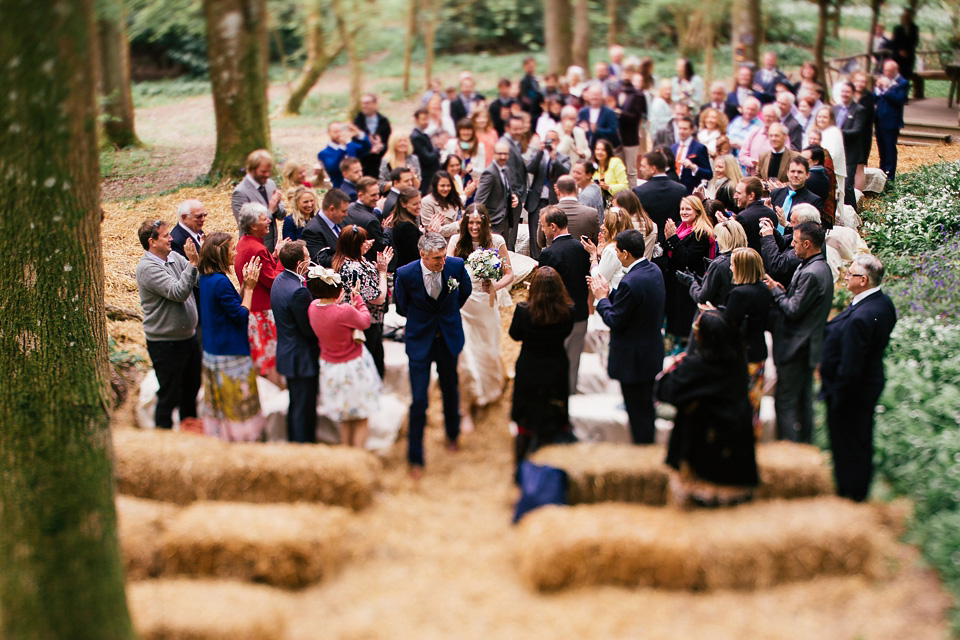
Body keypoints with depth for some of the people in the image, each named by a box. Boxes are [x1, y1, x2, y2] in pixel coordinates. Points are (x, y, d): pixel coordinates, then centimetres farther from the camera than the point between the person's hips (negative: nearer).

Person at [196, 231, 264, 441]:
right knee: (236, 402, 0)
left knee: (219, 404, 17)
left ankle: (217, 436, 26)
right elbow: (241, 315, -19)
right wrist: (249, 287, -13)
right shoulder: (220, 282, -23)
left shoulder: (205, 278, 6)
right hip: (231, 352, -9)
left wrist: (245, 285, 3)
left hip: (212, 351, 9)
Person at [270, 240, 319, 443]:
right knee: (304, 410, 2)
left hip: (287, 355, 10)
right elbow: (309, 330, -23)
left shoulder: (280, 280, 3)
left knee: (296, 405, 23)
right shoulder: (298, 291, -28)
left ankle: (293, 442, 35)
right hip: (302, 358, -10)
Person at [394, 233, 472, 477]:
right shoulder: (405, 274, -22)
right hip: (420, 340, -3)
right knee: (419, 400, -4)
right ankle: (415, 457, 8)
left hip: (449, 337, 3)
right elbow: (402, 307, -1)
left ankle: (452, 434, 48)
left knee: (450, 389, 21)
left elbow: (465, 290, 8)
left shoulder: (456, 265, -16)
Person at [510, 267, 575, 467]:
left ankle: (519, 464, 29)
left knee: (525, 422, 18)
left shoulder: (523, 310, -24)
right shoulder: (568, 311, -20)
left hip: (528, 373, -1)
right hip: (556, 373, 1)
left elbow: (515, 335, -7)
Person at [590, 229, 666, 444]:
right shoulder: (653, 269, 1)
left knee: (638, 411, 5)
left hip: (633, 358, -9)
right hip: (653, 351, 9)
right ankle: (649, 442, 37)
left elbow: (615, 321, -21)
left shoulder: (630, 283, -29)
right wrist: (608, 293, 5)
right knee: (646, 406, 23)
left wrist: (602, 298, -8)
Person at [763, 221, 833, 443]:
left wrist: (776, 290, -9)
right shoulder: (821, 267, 9)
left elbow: (794, 310, -21)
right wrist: (784, 291, 3)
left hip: (795, 348, -10)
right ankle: (804, 445, 29)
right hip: (808, 344, 10)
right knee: (803, 399, 19)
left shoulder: (811, 273, -24)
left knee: (785, 400, -2)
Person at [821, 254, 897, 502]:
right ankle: (860, 489, 40)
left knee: (847, 446, 10)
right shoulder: (884, 303, -4)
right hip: (870, 385, 9)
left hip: (851, 393, -9)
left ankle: (849, 493, 27)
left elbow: (850, 367, -30)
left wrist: (836, 396, -17)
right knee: (862, 441, 24)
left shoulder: (860, 318, -34)